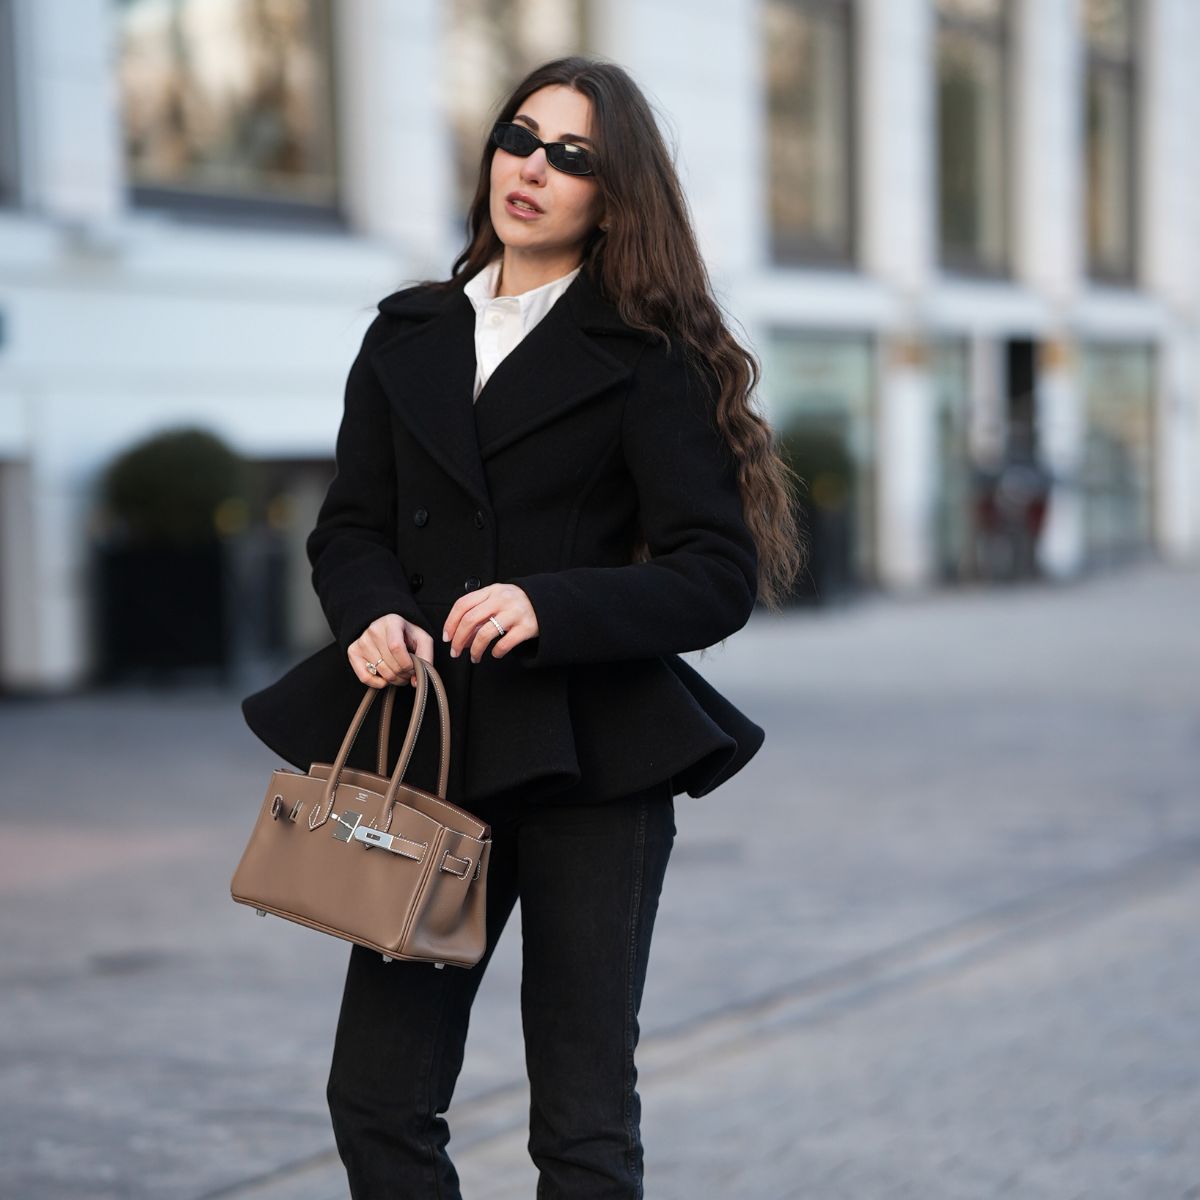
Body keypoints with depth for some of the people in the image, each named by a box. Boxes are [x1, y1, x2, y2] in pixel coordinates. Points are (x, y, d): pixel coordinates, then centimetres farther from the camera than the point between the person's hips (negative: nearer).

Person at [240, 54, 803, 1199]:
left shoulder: (650, 360, -2)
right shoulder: (408, 337, 13)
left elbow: (719, 578, -8)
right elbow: (350, 527, 12)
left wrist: (549, 607, -22)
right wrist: (373, 618, -10)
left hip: (590, 761, -4)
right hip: (432, 750, 4)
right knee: (377, 1099, 3)